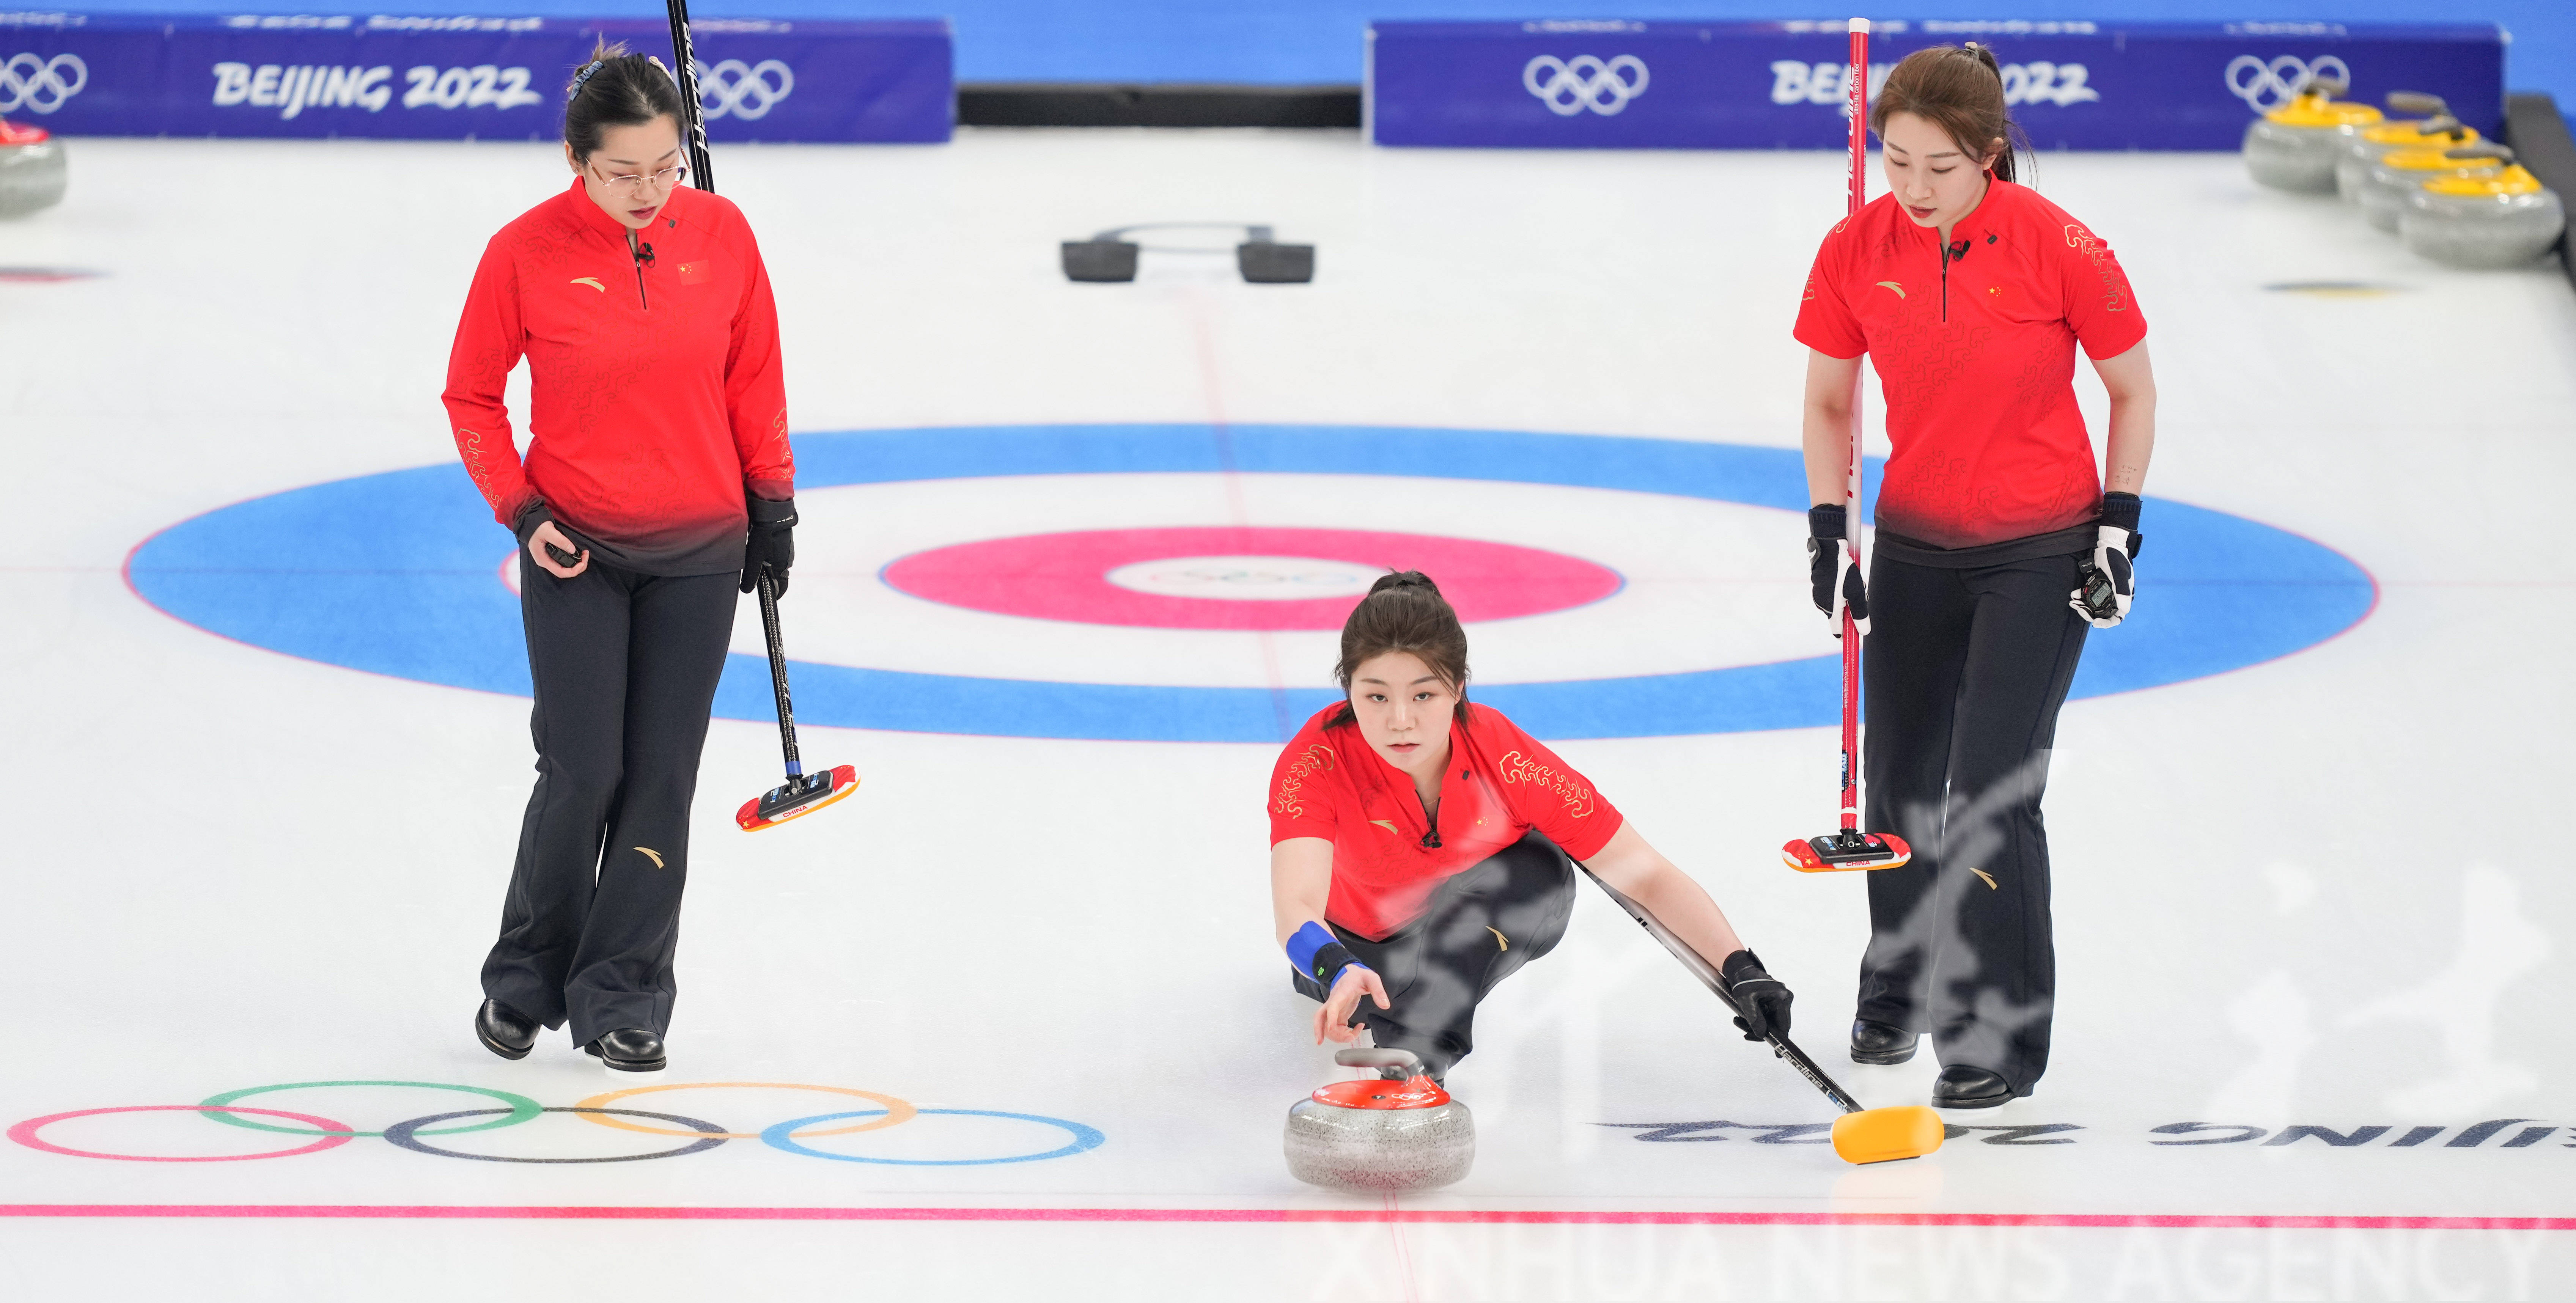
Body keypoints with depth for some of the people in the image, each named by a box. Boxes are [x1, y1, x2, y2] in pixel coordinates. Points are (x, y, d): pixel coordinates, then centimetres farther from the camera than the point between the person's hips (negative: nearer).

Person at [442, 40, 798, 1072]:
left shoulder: (720, 234, -5)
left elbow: (754, 378, 8)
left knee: (662, 780, 2)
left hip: (699, 552, 2)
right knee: (583, 775, -3)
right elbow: (472, 397, 0)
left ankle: (622, 1000, 11)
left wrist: (772, 501, 9)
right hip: (576, 553, -2)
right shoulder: (527, 252, -11)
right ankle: (524, 980, 17)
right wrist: (518, 510, -8)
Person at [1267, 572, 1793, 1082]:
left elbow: (1644, 874, -27)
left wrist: (1742, 969, -38)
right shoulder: (1320, 758, -35)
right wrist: (1338, 973, -71)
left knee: (1540, 871, -29)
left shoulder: (1502, 756, -31)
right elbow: (1295, 906, -48)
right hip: (1355, 942, 4)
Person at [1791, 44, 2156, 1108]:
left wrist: (2118, 526, -7)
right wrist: (1827, 532, -3)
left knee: (1992, 792, -11)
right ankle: (1896, 995, 35)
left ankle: (2004, 1038, -1)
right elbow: (1828, 404, 5)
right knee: (1900, 780, 12)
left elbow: (2132, 389, -5)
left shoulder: (2058, 248, -18)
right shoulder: (1857, 252, -8)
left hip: (2040, 551, -4)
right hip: (1916, 547, 4)